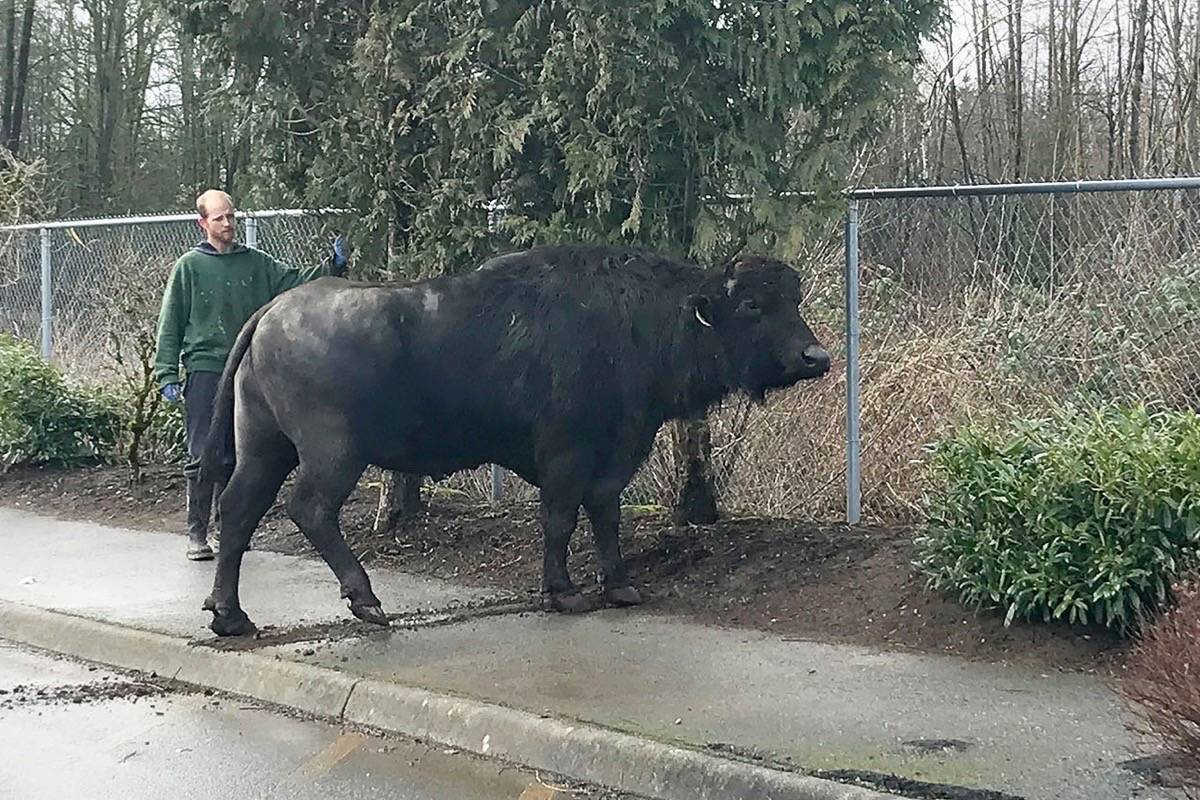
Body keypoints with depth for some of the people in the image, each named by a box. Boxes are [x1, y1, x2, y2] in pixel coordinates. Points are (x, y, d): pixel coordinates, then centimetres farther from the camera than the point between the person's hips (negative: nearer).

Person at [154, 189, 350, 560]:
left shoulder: (257, 263, 9)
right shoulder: (189, 266, 1)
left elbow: (296, 282, 3)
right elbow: (170, 325, 1)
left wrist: (334, 265, -13)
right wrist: (167, 374, -4)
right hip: (204, 372, -3)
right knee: (202, 456, -2)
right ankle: (197, 533, 6)